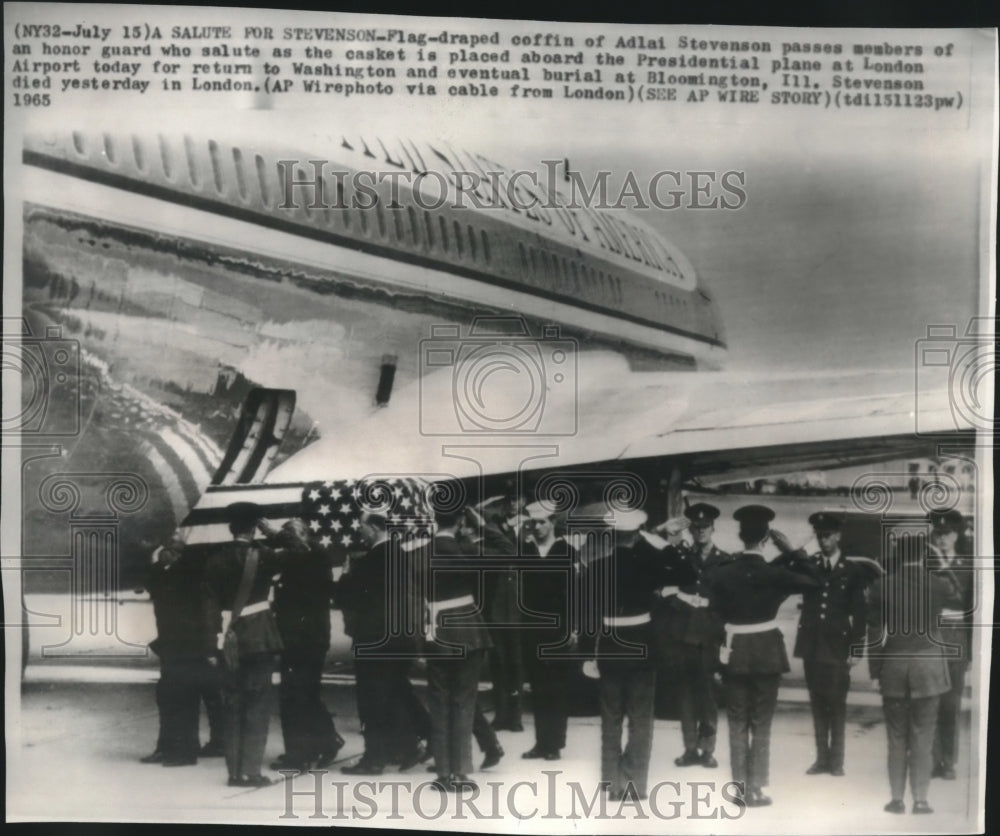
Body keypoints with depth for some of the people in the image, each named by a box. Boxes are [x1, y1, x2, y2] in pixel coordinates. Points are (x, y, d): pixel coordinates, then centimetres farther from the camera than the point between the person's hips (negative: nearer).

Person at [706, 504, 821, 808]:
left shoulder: (721, 573, -7)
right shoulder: (775, 573, -11)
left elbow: (713, 611, -8)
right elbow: (813, 580, -2)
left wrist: (719, 648, 3)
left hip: (735, 651, 1)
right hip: (766, 651, -1)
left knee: (737, 722, 12)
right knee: (761, 723, 7)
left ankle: (740, 787, 15)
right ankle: (755, 788, 9)